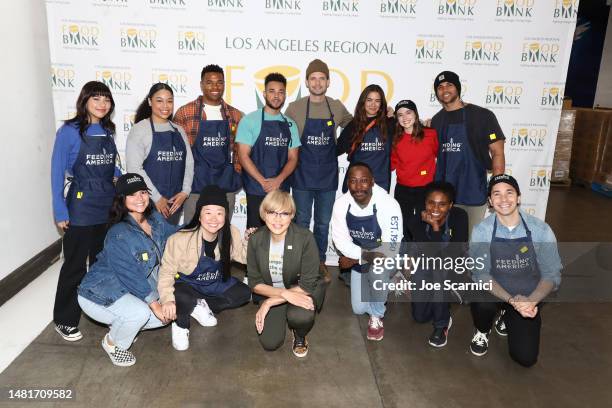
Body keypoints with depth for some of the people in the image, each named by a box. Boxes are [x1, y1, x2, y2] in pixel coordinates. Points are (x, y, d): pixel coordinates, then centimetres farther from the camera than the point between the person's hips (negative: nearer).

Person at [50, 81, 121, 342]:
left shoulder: (107, 131, 6)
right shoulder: (69, 131, -10)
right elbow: (57, 171, -9)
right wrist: (60, 212, -12)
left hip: (108, 205, 5)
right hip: (81, 206, -5)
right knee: (75, 266, 4)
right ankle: (64, 321, 19)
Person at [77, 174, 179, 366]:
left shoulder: (155, 218, -6)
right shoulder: (119, 235, -28)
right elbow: (130, 275, -27)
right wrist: (154, 303, -23)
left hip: (126, 290, 8)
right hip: (98, 294, -7)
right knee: (140, 312, -31)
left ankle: (125, 327, 21)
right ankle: (112, 343, 1)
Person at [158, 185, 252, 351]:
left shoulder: (231, 234, -17)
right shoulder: (180, 239, -29)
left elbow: (243, 256, -3)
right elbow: (167, 271, -23)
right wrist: (167, 299, -37)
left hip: (217, 284, 5)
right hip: (188, 284, -5)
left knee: (244, 293, -13)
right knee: (181, 298, -37)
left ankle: (201, 306, 0)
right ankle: (180, 325, -2)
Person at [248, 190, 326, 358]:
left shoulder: (305, 238, -24)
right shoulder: (256, 239, -14)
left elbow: (307, 285, -21)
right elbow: (255, 283, -9)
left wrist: (270, 302, -22)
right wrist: (285, 293, -26)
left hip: (303, 291, -3)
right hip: (270, 292, 3)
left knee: (300, 316, -35)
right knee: (270, 343, -13)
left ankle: (300, 336, 3)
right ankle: (283, 314, 20)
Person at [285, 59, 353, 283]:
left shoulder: (337, 107, 4)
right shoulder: (295, 107, -3)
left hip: (328, 175, 2)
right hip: (303, 175, -2)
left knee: (323, 223, 12)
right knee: (301, 222, 7)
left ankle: (320, 262, 26)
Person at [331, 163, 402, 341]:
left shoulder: (389, 205, -31)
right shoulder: (341, 204, -18)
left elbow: (390, 250, -30)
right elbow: (340, 241, -12)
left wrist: (355, 258, -25)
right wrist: (364, 254, -27)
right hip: (358, 262, 4)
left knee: (377, 268, -38)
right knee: (359, 309, 9)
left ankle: (377, 315, -9)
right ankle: (386, 284, 40)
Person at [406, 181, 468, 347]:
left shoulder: (459, 216, -25)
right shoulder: (416, 221, -23)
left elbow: (455, 255, -32)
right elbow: (432, 254, -30)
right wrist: (434, 226, -37)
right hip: (424, 267, 2)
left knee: (440, 265, -36)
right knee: (420, 316, -2)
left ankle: (442, 324, -16)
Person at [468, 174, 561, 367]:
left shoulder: (541, 230, -12)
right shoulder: (481, 231, -14)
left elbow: (552, 274, -9)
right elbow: (481, 274, -16)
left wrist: (531, 301, -27)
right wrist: (511, 300, -29)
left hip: (529, 299, 1)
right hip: (495, 292, -1)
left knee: (525, 357, -8)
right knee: (482, 302, -36)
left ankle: (507, 316, 25)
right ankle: (482, 331, 3)